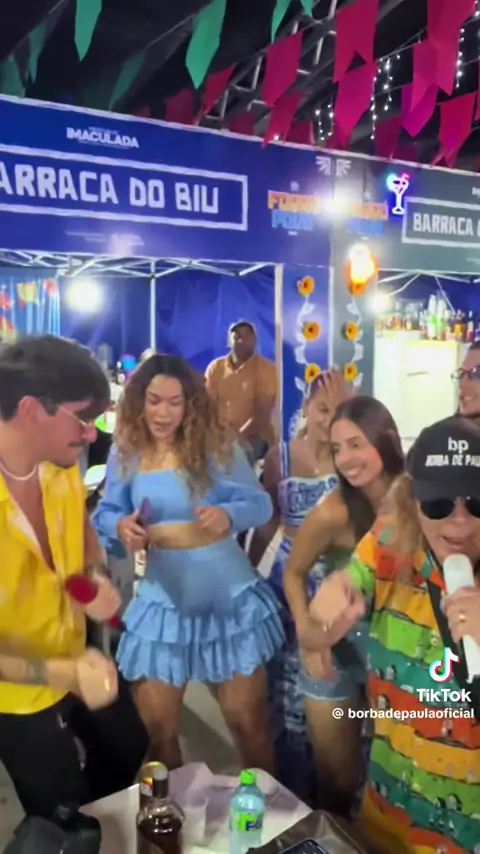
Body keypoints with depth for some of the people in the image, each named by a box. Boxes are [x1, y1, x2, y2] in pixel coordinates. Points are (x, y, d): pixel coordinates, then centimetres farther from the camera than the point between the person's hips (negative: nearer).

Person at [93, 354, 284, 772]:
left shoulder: (216, 444, -8)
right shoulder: (125, 453, -2)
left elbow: (261, 503, -8)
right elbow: (105, 513, 7)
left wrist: (229, 514, -30)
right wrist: (120, 526, -16)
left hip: (227, 592, -2)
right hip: (163, 596, 2)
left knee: (247, 720, 12)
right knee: (156, 727, 12)